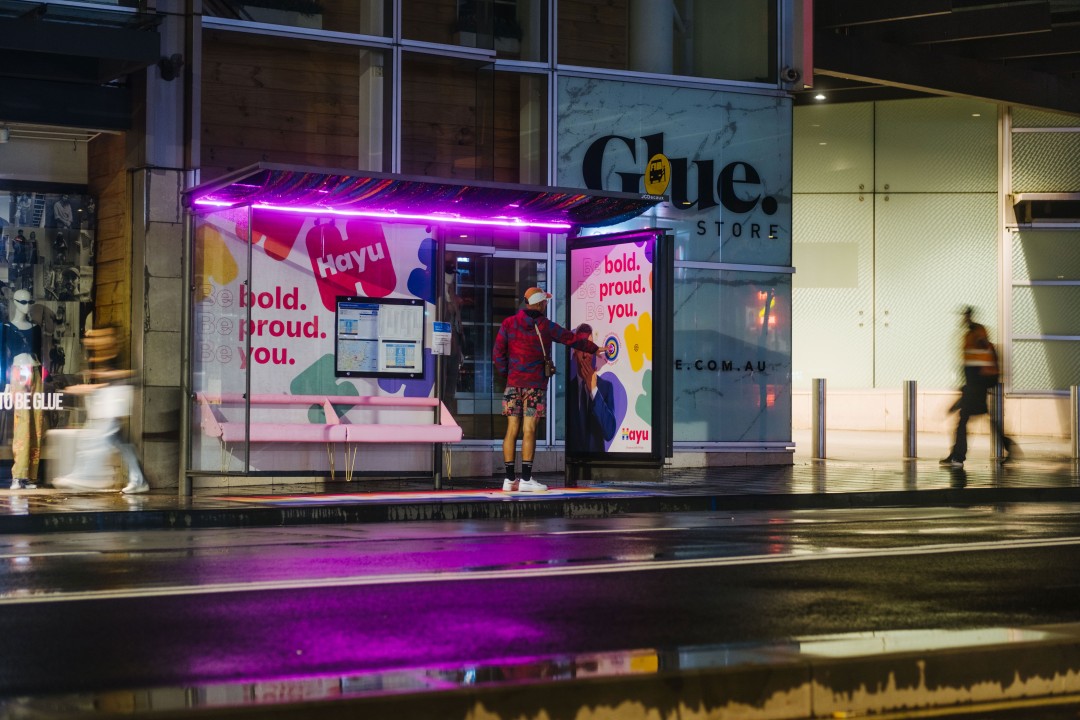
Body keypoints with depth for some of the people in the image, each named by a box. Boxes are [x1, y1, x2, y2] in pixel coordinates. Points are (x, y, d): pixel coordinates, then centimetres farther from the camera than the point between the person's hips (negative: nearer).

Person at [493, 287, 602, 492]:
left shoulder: (508, 324, 5)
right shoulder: (546, 327, -2)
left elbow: (498, 354, 0)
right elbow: (572, 339, 8)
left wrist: (507, 374, 13)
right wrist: (594, 348, 22)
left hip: (513, 383, 3)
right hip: (535, 384, -3)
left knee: (512, 429, 4)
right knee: (529, 430, -4)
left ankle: (509, 479, 5)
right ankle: (526, 479, -6)